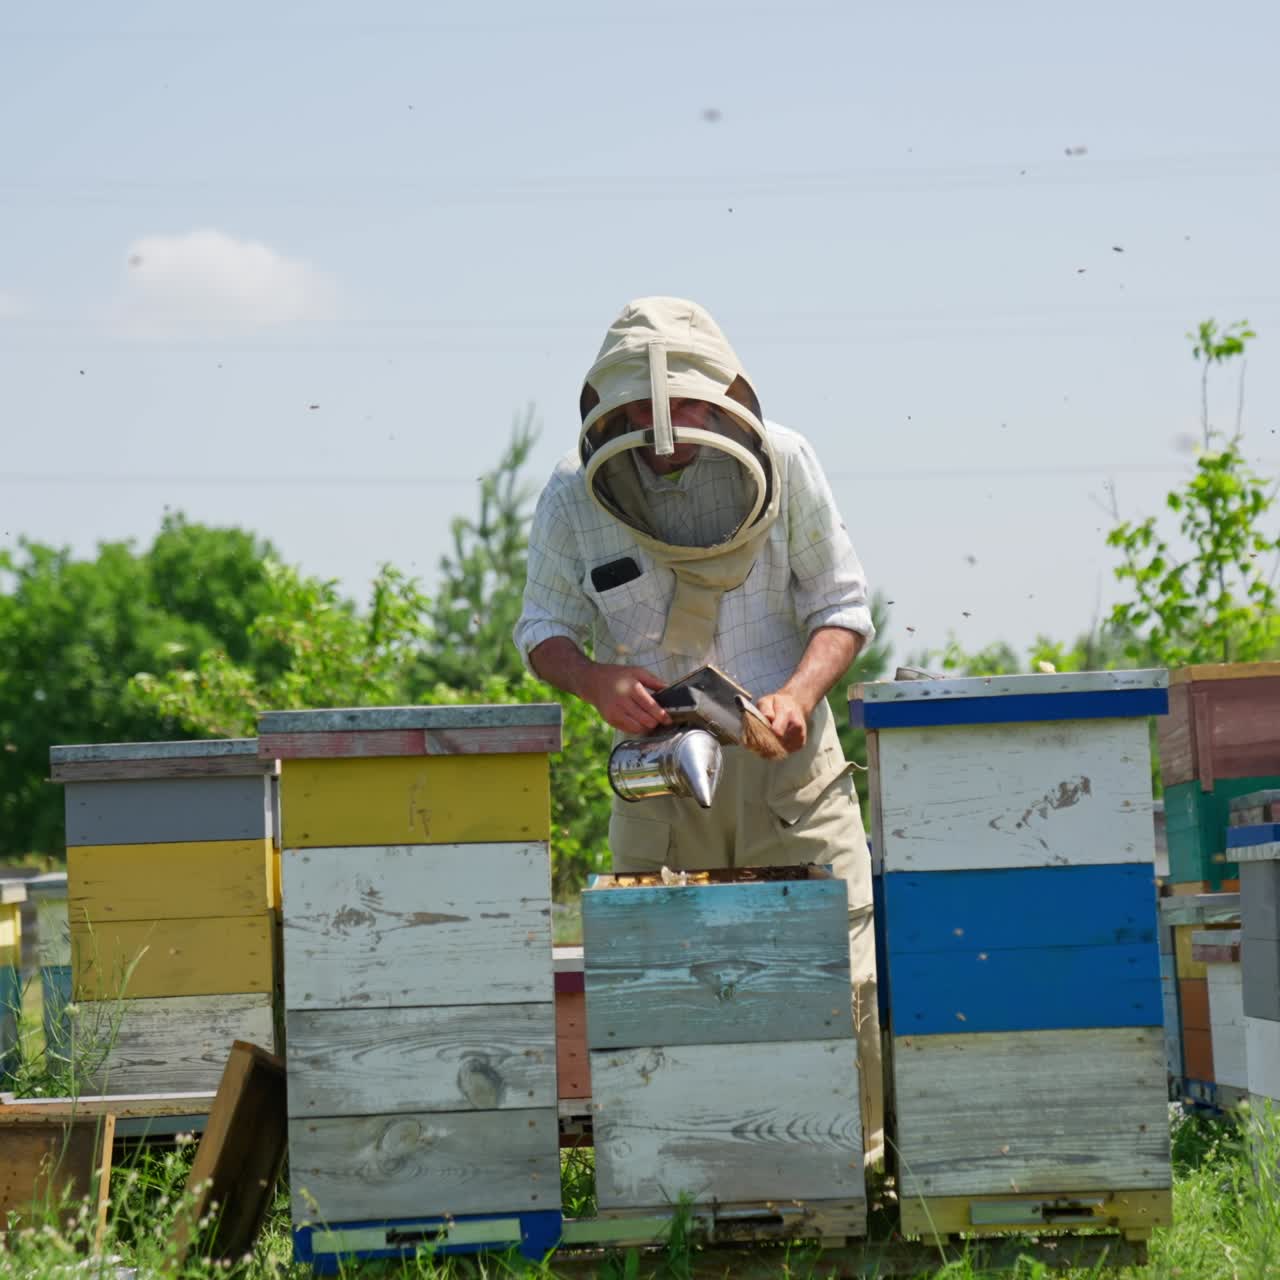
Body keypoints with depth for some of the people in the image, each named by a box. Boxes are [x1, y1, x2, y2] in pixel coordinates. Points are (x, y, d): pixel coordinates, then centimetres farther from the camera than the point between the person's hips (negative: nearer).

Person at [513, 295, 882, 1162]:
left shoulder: (784, 464, -5)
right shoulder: (575, 497, -4)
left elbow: (843, 605, 1)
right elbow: (544, 628, 5)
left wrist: (799, 692, -19)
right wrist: (596, 679, -17)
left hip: (789, 765, -1)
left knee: (837, 981, -5)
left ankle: (854, 1158, 8)